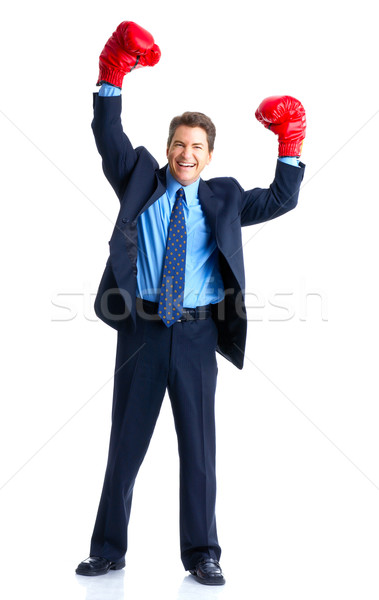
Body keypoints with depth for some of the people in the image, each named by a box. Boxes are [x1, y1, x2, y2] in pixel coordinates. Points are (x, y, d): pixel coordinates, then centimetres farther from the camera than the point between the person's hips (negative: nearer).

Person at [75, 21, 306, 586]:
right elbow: (109, 136, -1)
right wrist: (114, 76, -12)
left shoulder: (223, 197, 12)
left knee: (199, 448, 5)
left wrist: (290, 145, 1)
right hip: (143, 328, 0)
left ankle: (202, 555, 16)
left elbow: (279, 201, 9)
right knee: (125, 444, 8)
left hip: (197, 333, 1)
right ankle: (108, 551, 20)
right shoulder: (140, 181, 8)